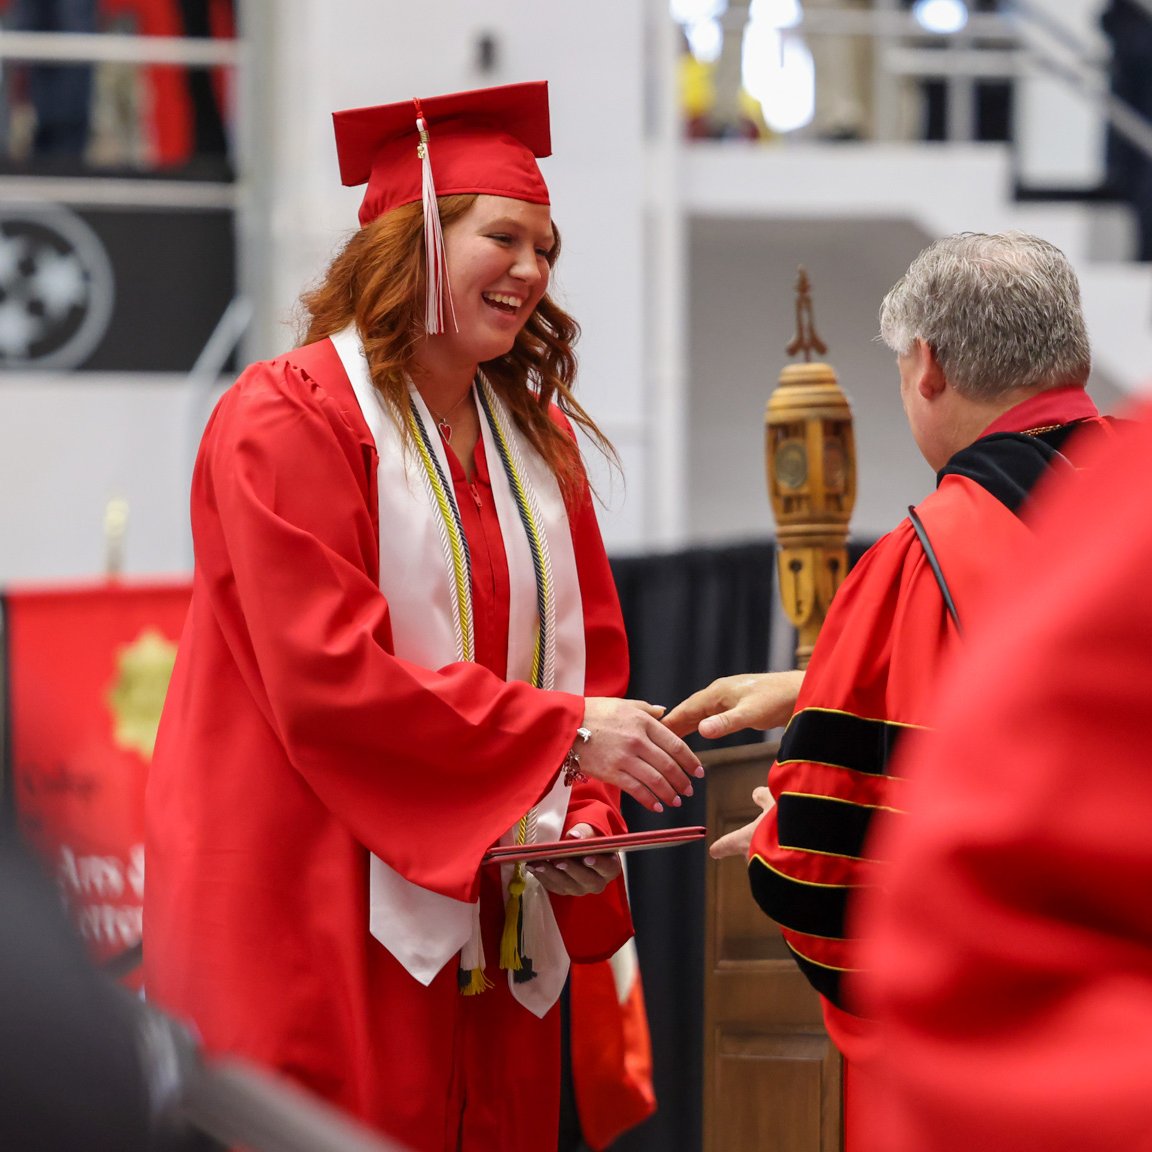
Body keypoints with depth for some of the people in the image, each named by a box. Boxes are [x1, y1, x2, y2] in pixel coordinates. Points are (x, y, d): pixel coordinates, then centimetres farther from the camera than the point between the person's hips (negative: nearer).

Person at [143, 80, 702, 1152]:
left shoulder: (537, 438, 14)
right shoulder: (287, 421, -8)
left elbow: (589, 656, 14)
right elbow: (327, 679, -17)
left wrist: (584, 820, -5)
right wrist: (563, 733, -19)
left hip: (492, 930, 6)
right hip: (321, 929, -6)